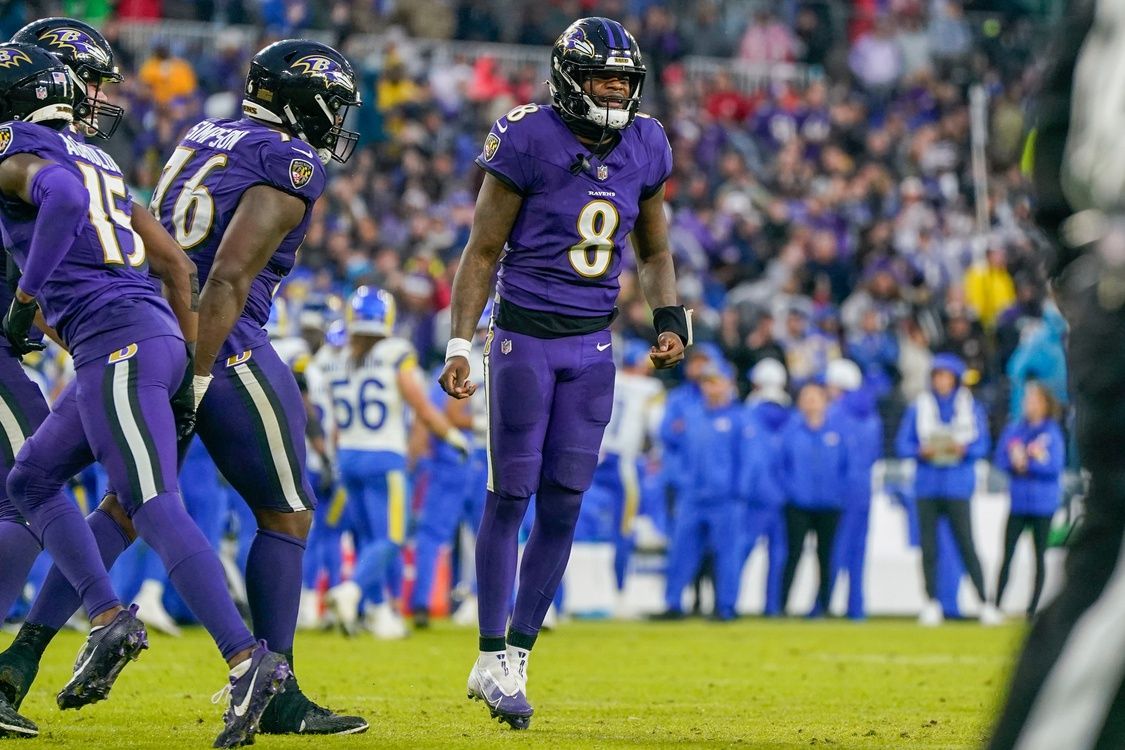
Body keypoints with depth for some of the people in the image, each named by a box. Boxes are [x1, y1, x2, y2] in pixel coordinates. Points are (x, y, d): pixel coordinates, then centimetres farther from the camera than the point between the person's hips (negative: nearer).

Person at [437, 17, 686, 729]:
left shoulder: (645, 149, 5)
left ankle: (517, 656, 12)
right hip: (524, 338, -5)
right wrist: (459, 344, -11)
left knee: (563, 504, 3)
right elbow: (484, 251, -5)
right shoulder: (529, 141, -10)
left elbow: (654, 252, 18)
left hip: (592, 347, 5)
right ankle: (492, 658, 3)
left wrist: (671, 320, 2)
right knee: (510, 496, -3)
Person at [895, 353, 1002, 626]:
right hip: (927, 485, 2)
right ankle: (931, 603, 7)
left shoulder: (970, 407, 8)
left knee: (966, 545, -8)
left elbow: (982, 445, 3)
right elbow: (902, 444, 5)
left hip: (957, 486, -2)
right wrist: (922, 451, -14)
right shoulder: (919, 407, 9)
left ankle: (985, 602, -5)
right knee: (928, 548, 0)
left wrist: (963, 449, -16)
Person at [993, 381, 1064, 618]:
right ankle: (996, 605, 0)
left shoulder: (1052, 432, -5)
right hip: (1018, 502, 3)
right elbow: (1001, 460, 3)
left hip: (1042, 503, -3)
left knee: (1039, 556, 4)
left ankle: (1033, 607, 8)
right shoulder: (1014, 429, 6)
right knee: (1007, 554, -2)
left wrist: (1024, 464, -12)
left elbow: (1055, 466, -12)